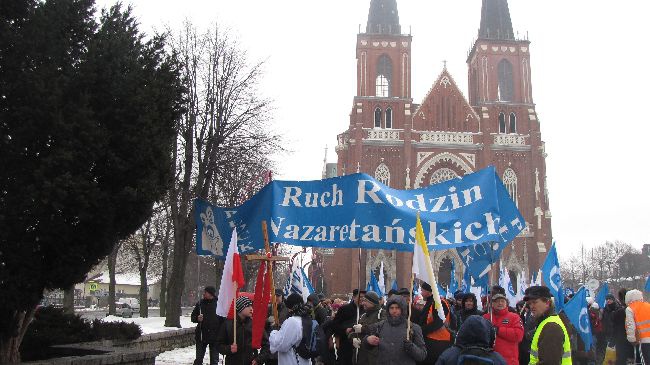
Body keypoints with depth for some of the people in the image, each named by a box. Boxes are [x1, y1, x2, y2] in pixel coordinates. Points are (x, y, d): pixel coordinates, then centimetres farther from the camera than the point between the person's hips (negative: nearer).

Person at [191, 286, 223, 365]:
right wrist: (197, 318, -12)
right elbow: (192, 317, 11)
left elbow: (224, 319, -2)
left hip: (215, 336, -2)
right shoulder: (200, 303, 2)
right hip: (201, 335, 2)